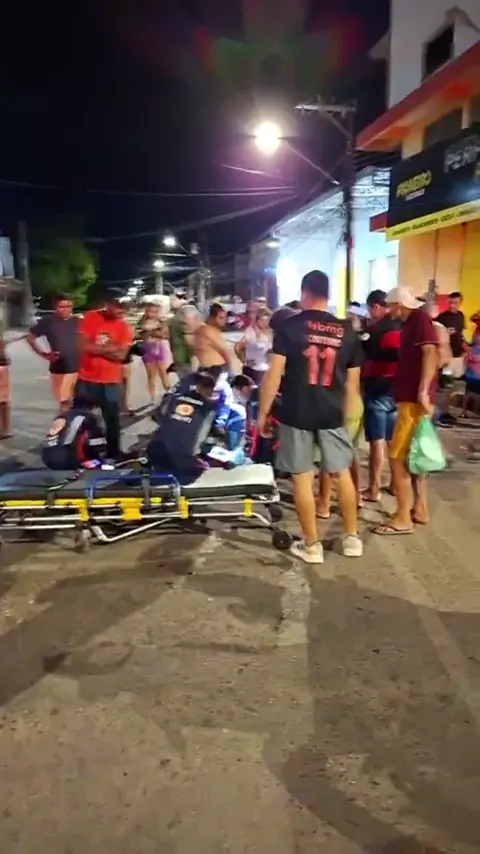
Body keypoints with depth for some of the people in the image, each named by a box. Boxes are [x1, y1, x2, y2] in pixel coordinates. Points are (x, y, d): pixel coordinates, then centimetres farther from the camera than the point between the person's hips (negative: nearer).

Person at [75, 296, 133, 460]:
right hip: (87, 379, 0)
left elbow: (121, 355, -10)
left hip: (112, 382, 1)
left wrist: (97, 349, -15)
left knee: (113, 420, 7)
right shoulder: (90, 318, -5)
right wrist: (111, 349, -15)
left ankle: (113, 454, 20)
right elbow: (84, 346, -14)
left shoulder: (125, 327, -1)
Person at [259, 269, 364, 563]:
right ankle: (352, 538, 25)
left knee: (302, 477, 5)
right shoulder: (346, 331, 5)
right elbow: (353, 381, 8)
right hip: (332, 415, 3)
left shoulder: (290, 326, -5)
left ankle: (312, 545, 13)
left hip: (296, 414, -3)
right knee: (342, 473, 15)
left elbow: (274, 374, -10)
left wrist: (263, 411, -2)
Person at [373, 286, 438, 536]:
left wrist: (424, 391, -30)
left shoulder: (420, 318, -11)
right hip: (410, 398, 10)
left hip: (415, 399, -10)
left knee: (398, 457, -8)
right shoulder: (411, 322, 17)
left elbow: (430, 353, -23)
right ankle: (420, 509, 25)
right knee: (413, 455, 16)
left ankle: (403, 518, -3)